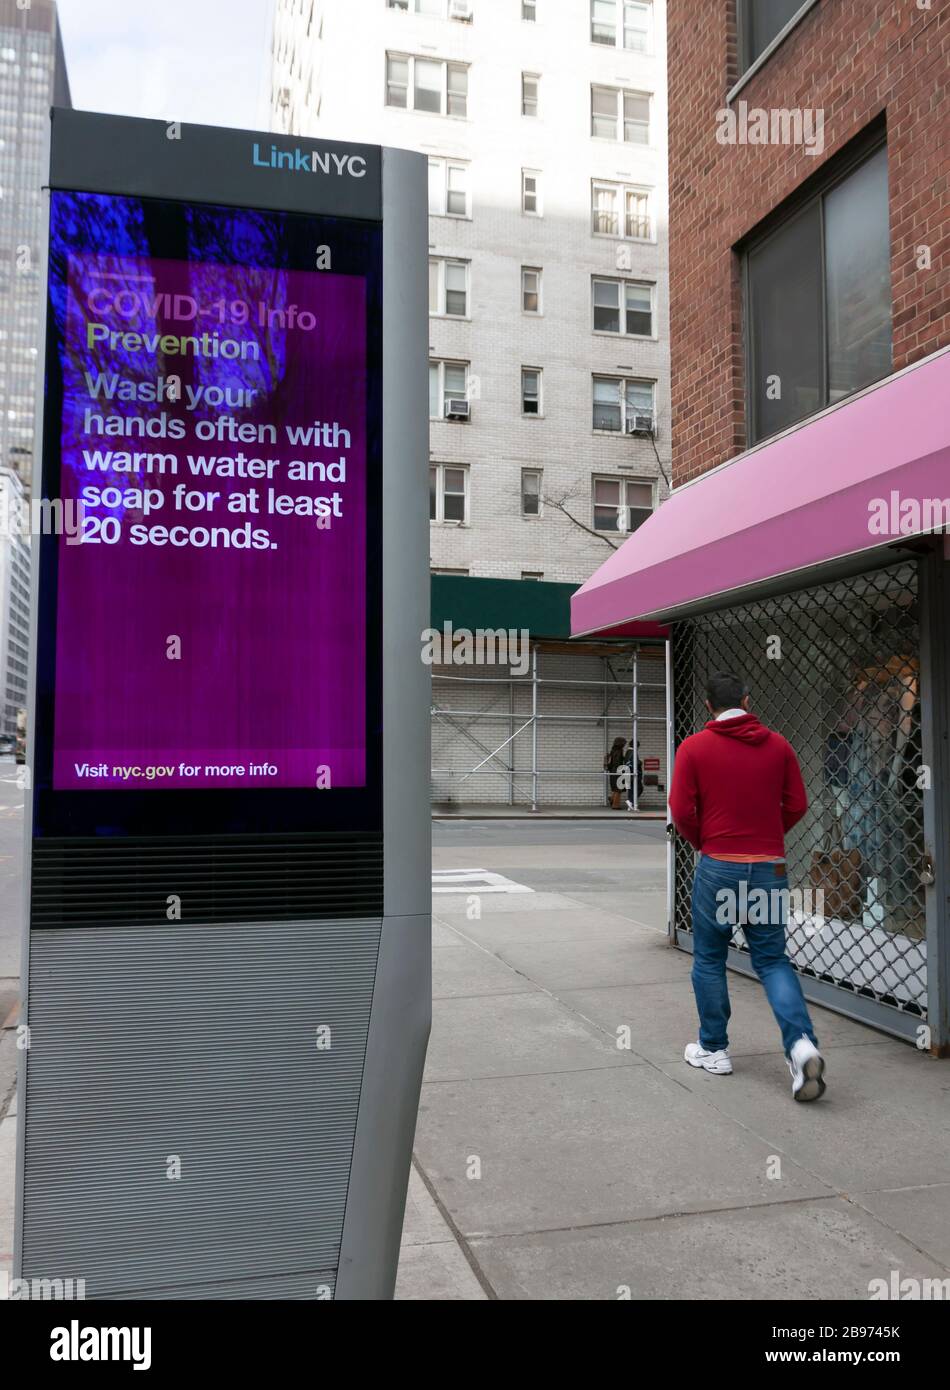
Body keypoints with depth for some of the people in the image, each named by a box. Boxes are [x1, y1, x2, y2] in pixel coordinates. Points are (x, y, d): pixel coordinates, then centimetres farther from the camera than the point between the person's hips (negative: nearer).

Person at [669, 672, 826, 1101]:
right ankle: (801, 1043, -7)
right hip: (770, 868, 3)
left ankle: (713, 1050, 22)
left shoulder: (693, 747, -5)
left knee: (709, 960, 13)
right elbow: (797, 805, 4)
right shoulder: (778, 745, 3)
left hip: (718, 867, -2)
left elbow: (681, 812, -9)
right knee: (772, 959, 11)